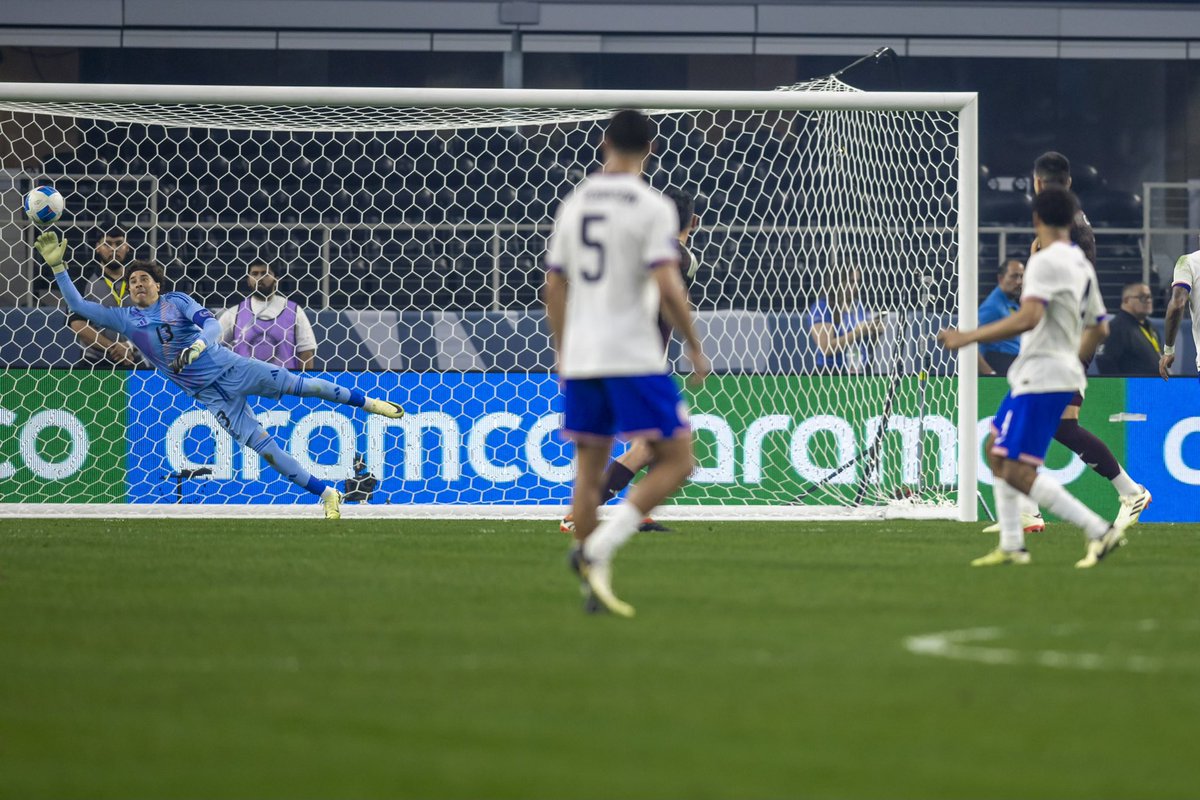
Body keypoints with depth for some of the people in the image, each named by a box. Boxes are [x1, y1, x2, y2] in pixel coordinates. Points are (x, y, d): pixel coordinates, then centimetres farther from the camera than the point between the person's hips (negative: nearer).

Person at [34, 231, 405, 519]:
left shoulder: (177, 301, 1)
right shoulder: (124, 318, 7)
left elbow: (212, 324, -12)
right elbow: (78, 306, 6)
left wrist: (198, 345, -34)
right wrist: (57, 266, -2)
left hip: (231, 367, -2)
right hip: (210, 395, 2)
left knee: (301, 385, -10)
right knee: (260, 444, -8)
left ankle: (368, 402, 10)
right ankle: (326, 494, -4)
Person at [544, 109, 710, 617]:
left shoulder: (573, 204, 10)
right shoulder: (653, 207, -7)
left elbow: (555, 287, 14)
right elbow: (667, 288, -15)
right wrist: (694, 348, -3)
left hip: (579, 360, 6)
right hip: (634, 358, -6)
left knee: (589, 468, 14)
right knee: (676, 461, 0)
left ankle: (593, 583, 11)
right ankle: (600, 548, -17)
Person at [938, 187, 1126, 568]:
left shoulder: (1046, 262, -15)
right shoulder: (1082, 265, 13)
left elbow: (1029, 318, -28)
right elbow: (1099, 328, 21)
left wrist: (969, 337, -23)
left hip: (1040, 379, -10)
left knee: (1018, 473, -12)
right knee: (996, 450, 20)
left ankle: (1100, 531, -15)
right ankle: (1011, 545, 21)